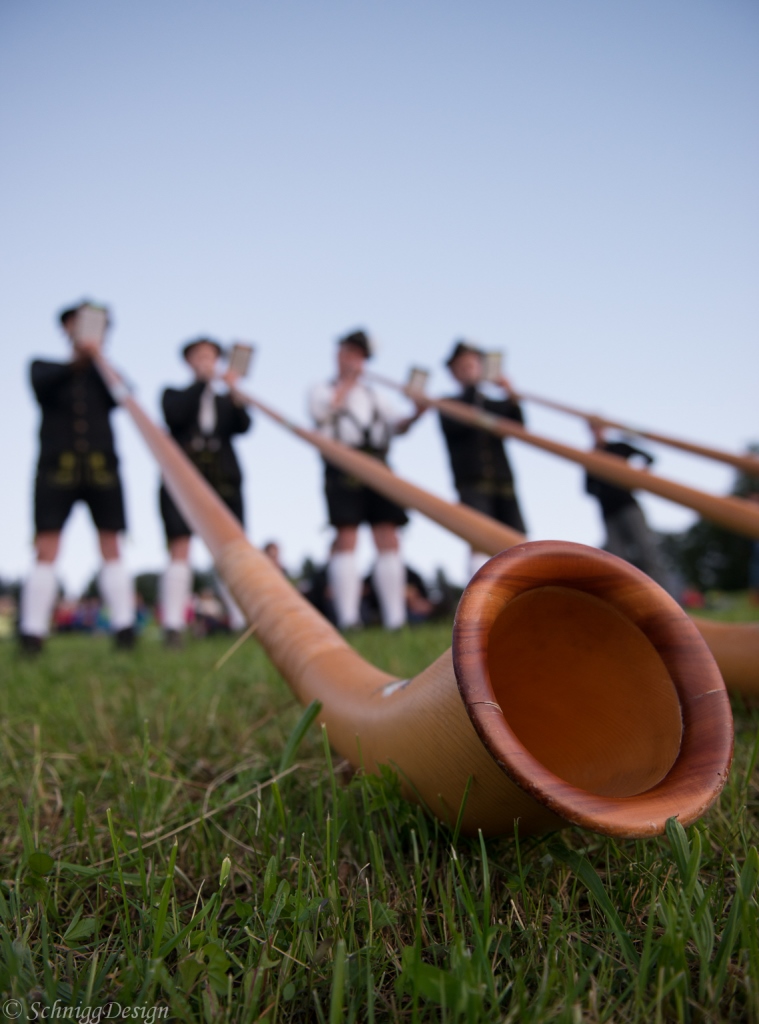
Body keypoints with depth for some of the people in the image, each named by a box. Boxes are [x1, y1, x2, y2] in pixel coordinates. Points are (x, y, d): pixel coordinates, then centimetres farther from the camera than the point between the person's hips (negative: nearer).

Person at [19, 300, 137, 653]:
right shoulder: (46, 368, 17)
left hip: (101, 467, 1)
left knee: (111, 547, -3)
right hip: (57, 466, -1)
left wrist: (97, 359, -10)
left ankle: (124, 628, -5)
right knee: (46, 550, -7)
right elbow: (41, 386, -7)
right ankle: (32, 633, -8)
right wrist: (76, 361, -21)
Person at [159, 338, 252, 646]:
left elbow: (243, 426, 3)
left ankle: (243, 623, -2)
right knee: (180, 551, -11)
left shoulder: (226, 400, 23)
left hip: (223, 481, 2)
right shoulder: (174, 394, 18)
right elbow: (174, 415, -5)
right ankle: (173, 628, -12)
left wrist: (234, 393, -12)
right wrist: (202, 382, -3)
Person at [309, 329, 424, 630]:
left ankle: (395, 619, -5)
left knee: (388, 540, -5)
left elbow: (397, 425, 17)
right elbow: (322, 410, -7)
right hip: (343, 467, -4)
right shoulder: (323, 390, 16)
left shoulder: (372, 395, 28)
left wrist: (416, 414, -2)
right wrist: (346, 381, 0)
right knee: (346, 539, -12)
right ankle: (347, 619, -13)